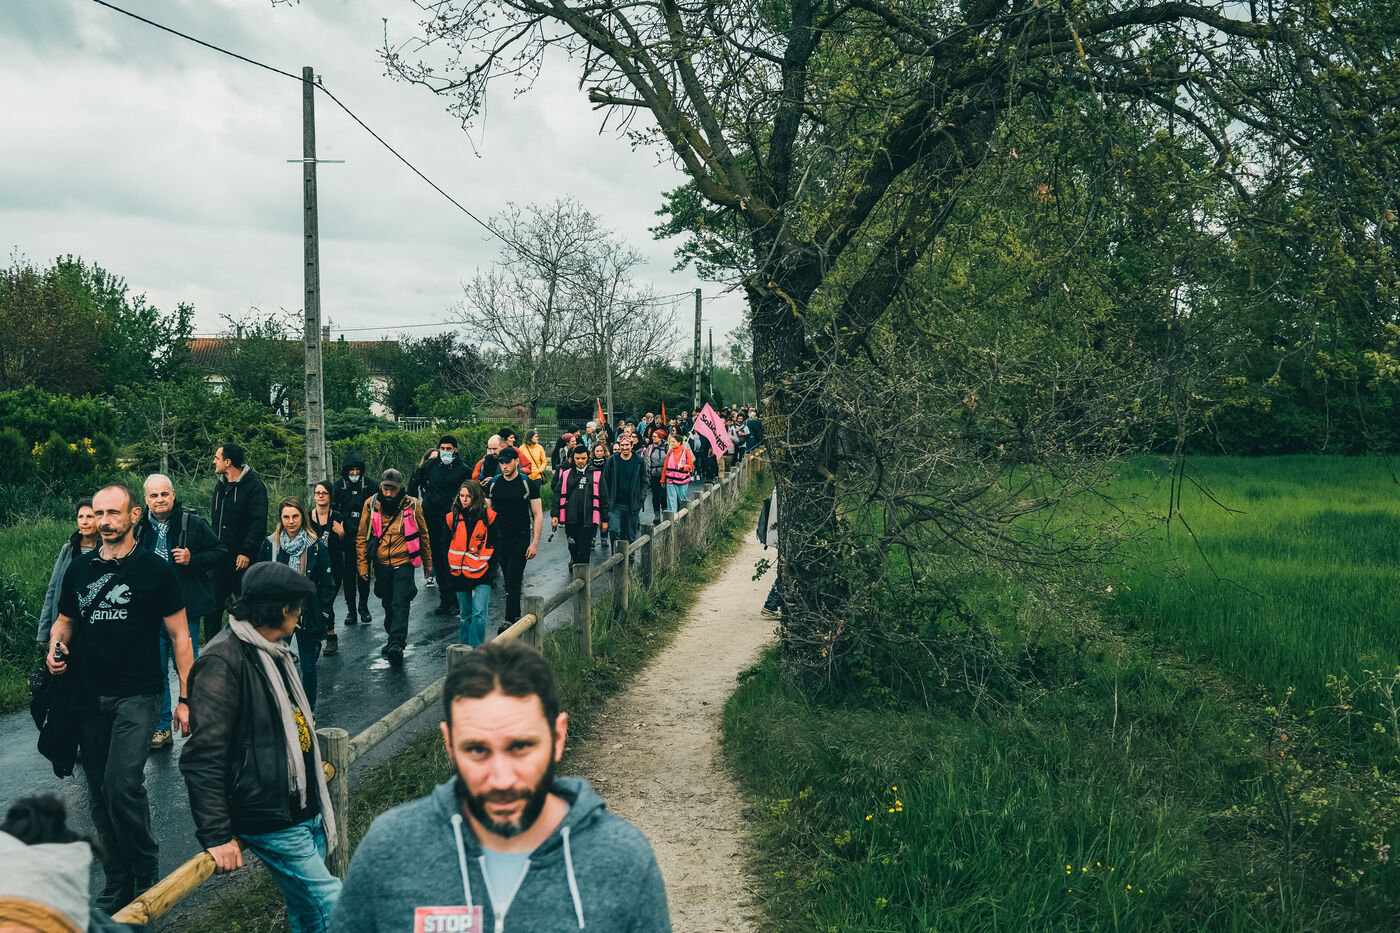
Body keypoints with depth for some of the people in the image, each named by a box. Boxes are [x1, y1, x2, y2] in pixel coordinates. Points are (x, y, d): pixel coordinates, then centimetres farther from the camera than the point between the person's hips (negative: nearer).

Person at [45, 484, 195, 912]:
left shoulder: (155, 571, -3)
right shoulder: (79, 569, 9)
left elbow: (180, 636, 0)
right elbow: (64, 622, 23)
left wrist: (185, 699, -4)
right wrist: (56, 648, -2)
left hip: (136, 696, -5)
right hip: (88, 696, 5)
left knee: (122, 785, -18)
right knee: (100, 795, 9)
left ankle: (147, 877, 0)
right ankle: (118, 885, 22)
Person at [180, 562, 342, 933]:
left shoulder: (273, 651, 13)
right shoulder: (224, 661, -18)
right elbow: (202, 758, -21)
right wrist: (216, 836, -21)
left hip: (306, 810, 9)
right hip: (271, 819, -9)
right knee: (331, 903, -10)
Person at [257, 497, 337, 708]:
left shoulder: (317, 547, -3)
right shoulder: (269, 544, 2)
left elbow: (327, 584, 1)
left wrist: (323, 614, -4)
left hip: (307, 615, -2)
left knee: (308, 665, 3)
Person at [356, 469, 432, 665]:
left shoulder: (412, 505, -4)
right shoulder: (371, 505, -1)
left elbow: (423, 534, 9)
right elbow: (362, 537, 7)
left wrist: (428, 563, 13)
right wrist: (362, 564, 3)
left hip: (404, 562, -3)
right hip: (382, 564, 3)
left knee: (400, 603, -15)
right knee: (388, 605, 15)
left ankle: (396, 644, -20)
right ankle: (394, 640, 30)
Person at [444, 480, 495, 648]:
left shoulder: (488, 517, -3)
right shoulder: (452, 518, 4)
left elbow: (493, 546, 4)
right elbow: (446, 547, 11)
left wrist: (492, 569, 0)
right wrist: (446, 572, 10)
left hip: (481, 573, -3)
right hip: (459, 573, 3)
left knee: (479, 613, -12)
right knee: (465, 614, 13)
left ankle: (476, 649, -9)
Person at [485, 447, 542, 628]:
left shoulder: (528, 484, -3)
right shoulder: (494, 484, 6)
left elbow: (538, 515, -2)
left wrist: (535, 542, -9)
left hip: (520, 539, -4)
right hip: (499, 539, 4)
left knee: (513, 581, -10)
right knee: (508, 581, 11)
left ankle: (510, 621, -8)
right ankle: (516, 615, 23)